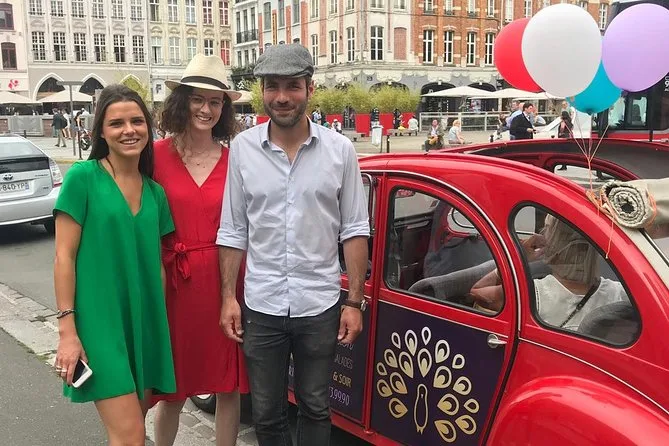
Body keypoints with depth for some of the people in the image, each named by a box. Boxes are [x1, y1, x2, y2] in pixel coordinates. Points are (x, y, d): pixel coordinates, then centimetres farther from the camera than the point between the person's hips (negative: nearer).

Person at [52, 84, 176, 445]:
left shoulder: (155, 192, 9)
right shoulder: (82, 177, -6)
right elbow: (64, 256, -8)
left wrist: (161, 323, 12)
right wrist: (67, 328, -13)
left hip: (145, 323, 6)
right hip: (99, 321, -5)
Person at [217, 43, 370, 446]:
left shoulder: (340, 149, -4)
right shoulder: (243, 148, -1)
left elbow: (354, 230, -1)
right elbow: (233, 231, 3)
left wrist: (355, 301, -4)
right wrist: (229, 297, 1)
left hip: (320, 306, -1)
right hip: (261, 307, 1)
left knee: (315, 409, 16)